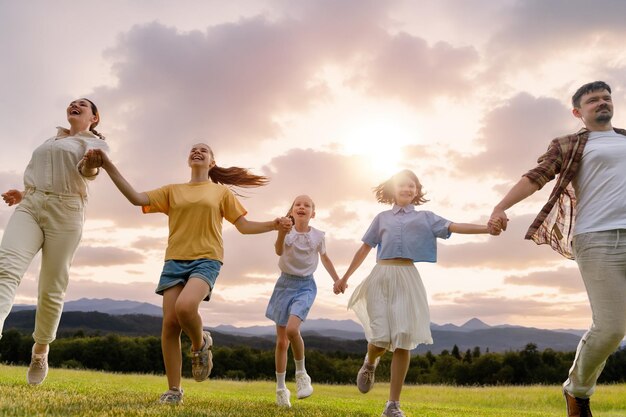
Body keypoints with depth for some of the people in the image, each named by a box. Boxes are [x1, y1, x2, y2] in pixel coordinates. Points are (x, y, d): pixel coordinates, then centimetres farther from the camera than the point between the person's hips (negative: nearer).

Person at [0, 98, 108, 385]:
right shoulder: (50, 142, 30)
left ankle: (40, 352, 15)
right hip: (29, 207, 4)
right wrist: (23, 194, 16)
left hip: (65, 212, -4)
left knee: (51, 289, -3)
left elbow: (88, 171, -12)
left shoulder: (95, 142, 10)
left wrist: (91, 166, -37)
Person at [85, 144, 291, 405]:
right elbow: (136, 198, 2)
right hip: (175, 261, 3)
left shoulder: (221, 191, 13)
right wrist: (108, 166, -9)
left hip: (206, 260, -3)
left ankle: (200, 344, 3)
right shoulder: (172, 191, 16)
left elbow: (244, 226, 12)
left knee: (185, 307, -30)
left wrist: (273, 225, -6)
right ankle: (174, 390, 5)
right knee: (170, 322, -7)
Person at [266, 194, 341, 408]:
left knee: (292, 329, -27)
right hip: (285, 283, 1)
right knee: (281, 340, 5)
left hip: (305, 286, -1)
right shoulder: (287, 232, -6)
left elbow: (324, 257, 17)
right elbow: (279, 251, -28)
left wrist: (337, 280, 19)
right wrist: (282, 230, -46)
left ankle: (301, 373, -3)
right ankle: (280, 388, 18)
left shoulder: (318, 235, -2)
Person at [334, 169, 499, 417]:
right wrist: (344, 278, 19)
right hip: (381, 277, 0)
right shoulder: (382, 218, 17)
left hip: (407, 279, 0)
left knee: (403, 341, -5)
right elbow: (364, 249, 19)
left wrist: (487, 228, -16)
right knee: (381, 338, -10)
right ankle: (370, 363, 28)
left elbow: (454, 227, 0)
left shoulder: (425, 217, 14)